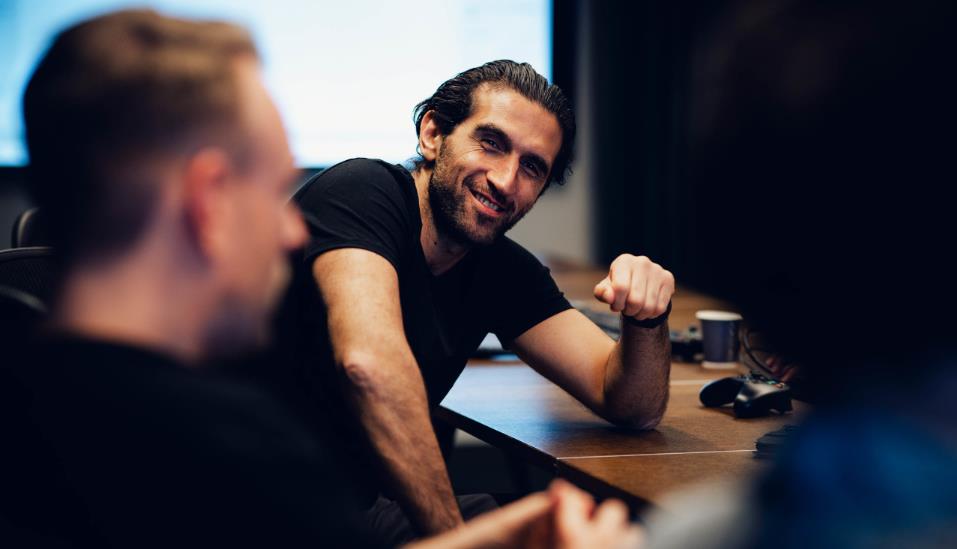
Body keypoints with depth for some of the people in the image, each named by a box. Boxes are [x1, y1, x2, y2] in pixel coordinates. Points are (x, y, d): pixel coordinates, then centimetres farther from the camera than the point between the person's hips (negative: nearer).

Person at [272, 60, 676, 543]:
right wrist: (450, 532, -30)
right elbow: (369, 361, -33)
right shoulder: (360, 191, -15)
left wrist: (646, 317, -15)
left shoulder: (504, 271, 7)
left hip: (361, 507, 8)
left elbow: (632, 407, 6)